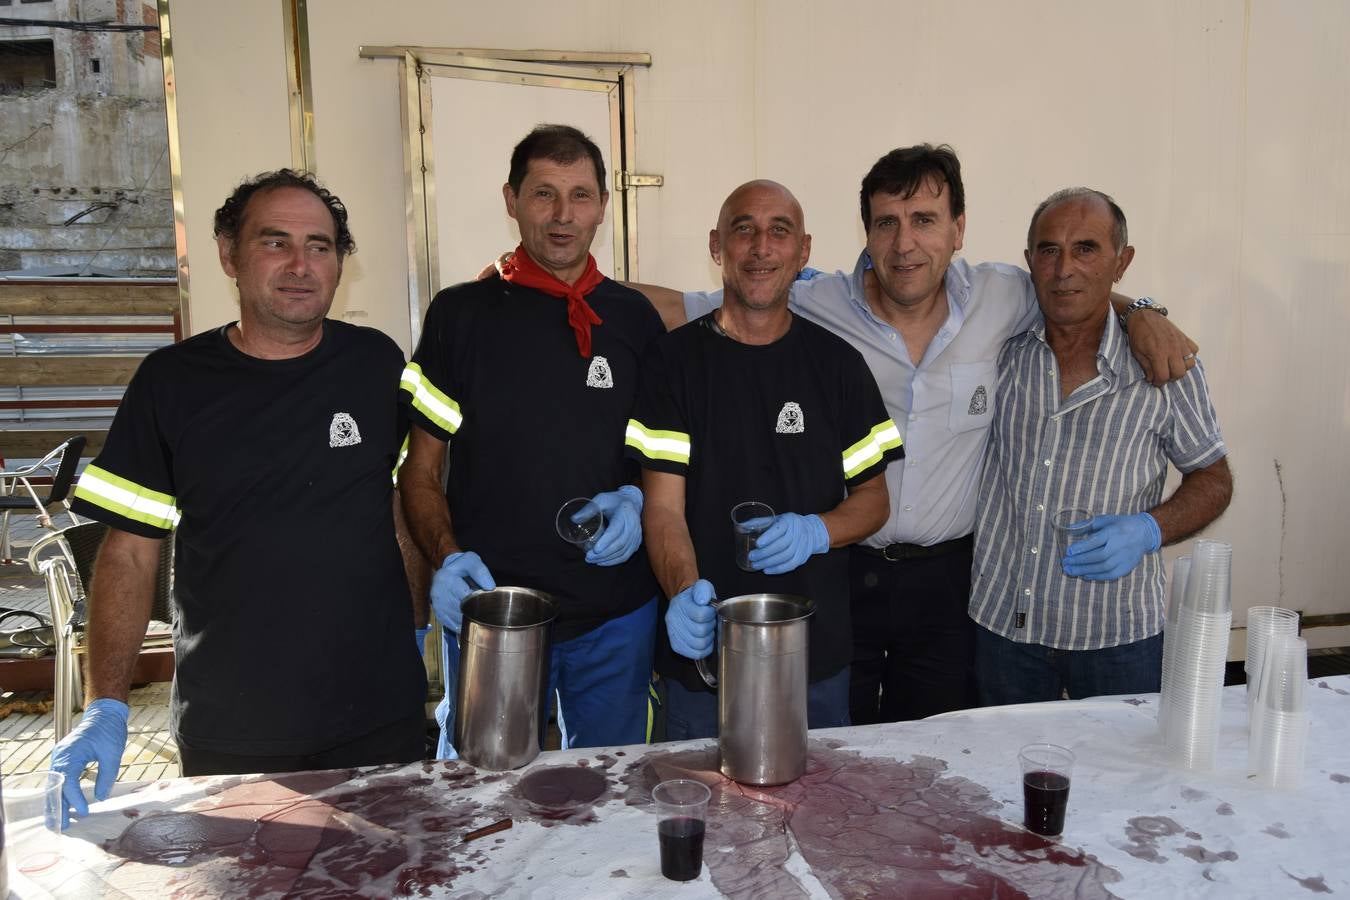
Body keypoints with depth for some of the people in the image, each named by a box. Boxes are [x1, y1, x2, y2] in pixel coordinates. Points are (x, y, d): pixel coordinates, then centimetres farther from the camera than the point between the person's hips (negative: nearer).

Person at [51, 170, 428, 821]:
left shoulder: (376, 364, -1)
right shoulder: (171, 381, -3)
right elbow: (129, 553, -2)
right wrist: (106, 706, -7)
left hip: (380, 714, 1)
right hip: (227, 728, 0)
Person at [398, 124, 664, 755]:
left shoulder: (634, 318, 6)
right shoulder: (460, 314, -1)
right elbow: (420, 472, 1)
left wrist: (637, 499, -7)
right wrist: (447, 558, -15)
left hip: (616, 613, 2)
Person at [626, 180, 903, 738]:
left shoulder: (836, 363, 2)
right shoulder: (677, 359, -4)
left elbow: (873, 499, 6)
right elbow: (663, 507, -9)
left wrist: (815, 532, -14)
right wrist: (685, 593, -28)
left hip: (818, 653, 2)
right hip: (702, 650, -2)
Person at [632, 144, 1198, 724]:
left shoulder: (995, 297, -3)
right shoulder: (811, 308, -11)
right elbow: (678, 309, -8)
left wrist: (1141, 315, 1)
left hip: (947, 576, 2)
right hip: (837, 569, -2)